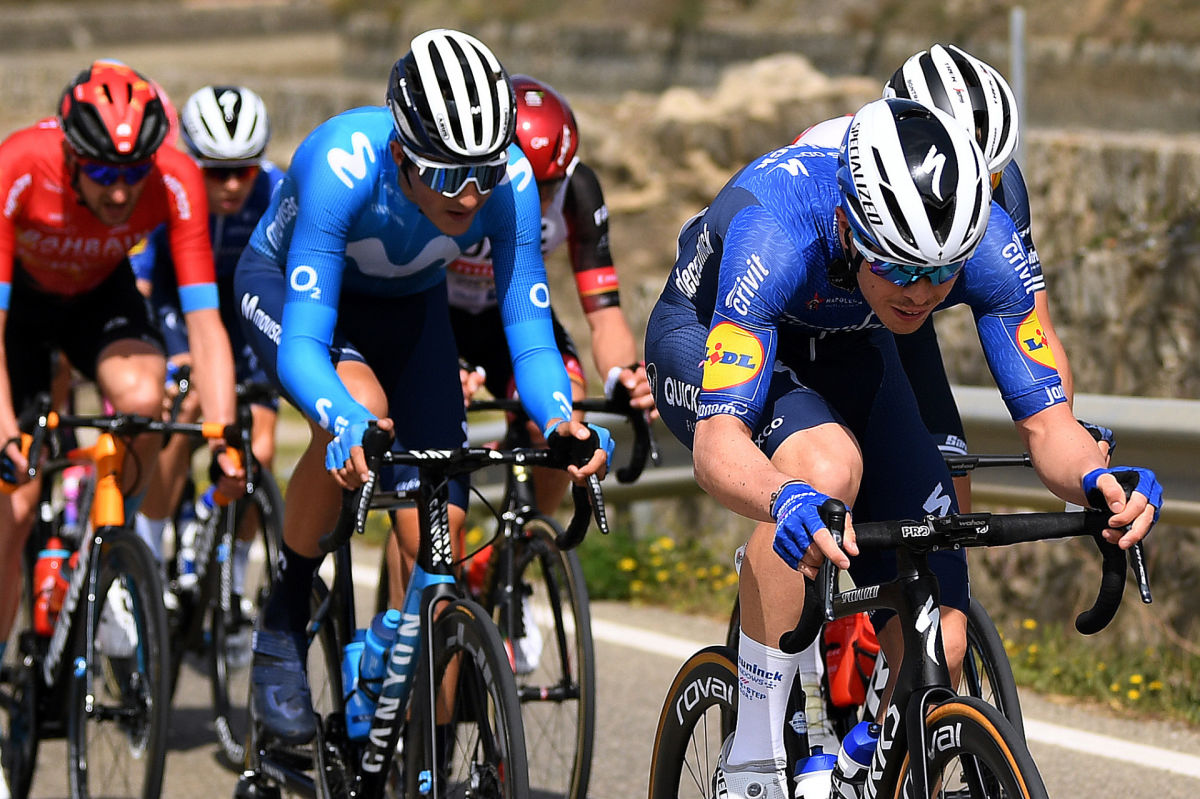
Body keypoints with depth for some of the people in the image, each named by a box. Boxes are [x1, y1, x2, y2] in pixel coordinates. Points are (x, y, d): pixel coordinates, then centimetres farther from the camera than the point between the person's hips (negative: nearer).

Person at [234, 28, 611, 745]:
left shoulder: (510, 181, -31)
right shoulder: (343, 166, -41)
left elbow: (531, 335, -29)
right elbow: (303, 344, -43)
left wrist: (562, 419, -50)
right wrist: (346, 423, -63)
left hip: (408, 307, 3)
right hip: (286, 284, -3)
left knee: (438, 543, -10)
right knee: (361, 410, -36)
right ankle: (281, 630, -15)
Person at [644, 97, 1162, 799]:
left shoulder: (986, 243, -30)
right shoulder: (774, 236, -41)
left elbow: (1046, 423, -24)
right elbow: (719, 441, -46)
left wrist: (1098, 479, -47)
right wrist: (785, 501, -68)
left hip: (846, 354, 4)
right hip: (706, 340, -4)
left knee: (938, 644, -12)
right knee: (828, 467, -38)